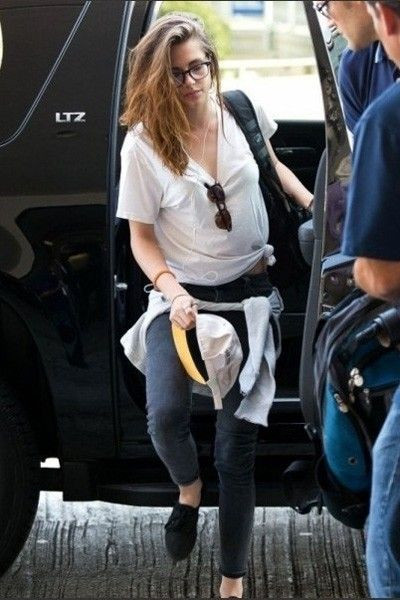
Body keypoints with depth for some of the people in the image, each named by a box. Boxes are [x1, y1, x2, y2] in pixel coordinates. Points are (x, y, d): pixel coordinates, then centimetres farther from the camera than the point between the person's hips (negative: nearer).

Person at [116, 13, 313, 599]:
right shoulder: (143, 144, -12)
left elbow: (270, 164, 19)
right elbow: (142, 237, -6)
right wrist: (171, 289, -22)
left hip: (251, 292, 2)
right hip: (184, 295, -2)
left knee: (238, 441, 1)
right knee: (167, 414, -26)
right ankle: (189, 489, 11)